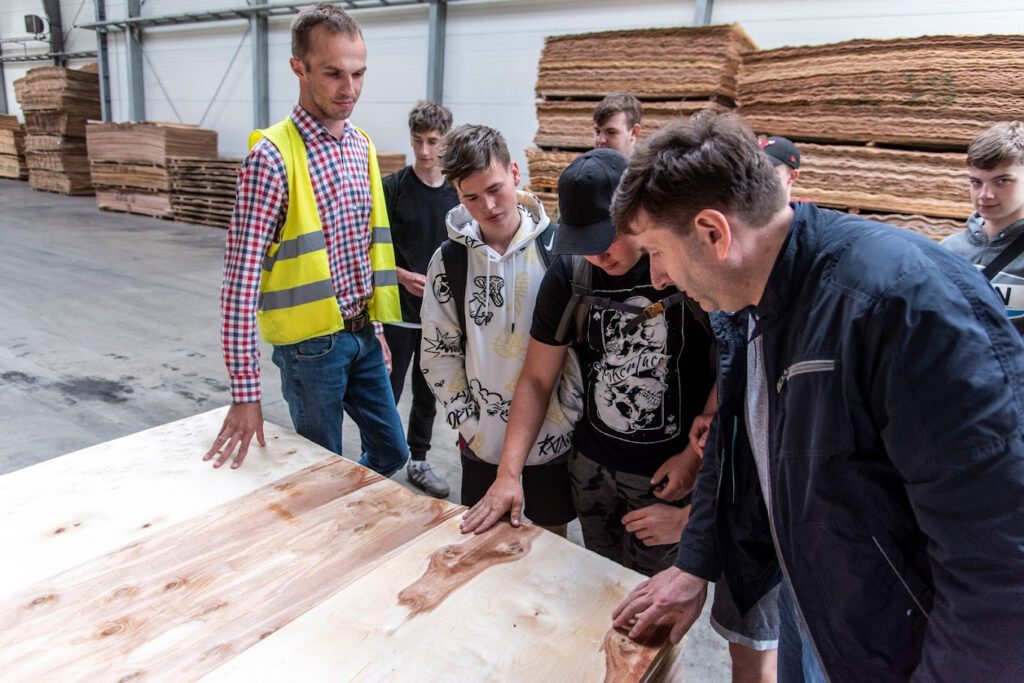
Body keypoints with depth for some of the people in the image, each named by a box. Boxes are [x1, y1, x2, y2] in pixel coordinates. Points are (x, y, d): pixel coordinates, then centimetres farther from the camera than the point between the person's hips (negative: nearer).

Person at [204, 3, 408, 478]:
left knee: (391, 451, 18)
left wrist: (374, 325, 15)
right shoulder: (273, 156, -18)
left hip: (361, 333, 7)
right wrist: (245, 390, -20)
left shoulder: (361, 145, 5)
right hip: (312, 342, -6)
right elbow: (241, 277, -19)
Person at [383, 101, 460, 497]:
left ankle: (418, 462, 31)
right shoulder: (392, 188, -7)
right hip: (397, 312, -3)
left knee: (427, 394, 15)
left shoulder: (458, 193, 2)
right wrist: (402, 275, -18)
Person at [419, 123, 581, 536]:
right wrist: (468, 423, -3)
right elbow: (438, 353, 1)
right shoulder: (450, 260, -3)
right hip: (482, 440, 2)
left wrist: (568, 416, -8)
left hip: (553, 436, -1)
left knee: (551, 540, 16)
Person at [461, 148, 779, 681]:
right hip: (595, 470, 4)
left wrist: (695, 453, -12)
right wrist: (509, 473, -4)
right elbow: (537, 378, 2)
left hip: (678, 473, -3)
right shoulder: (569, 275, -4)